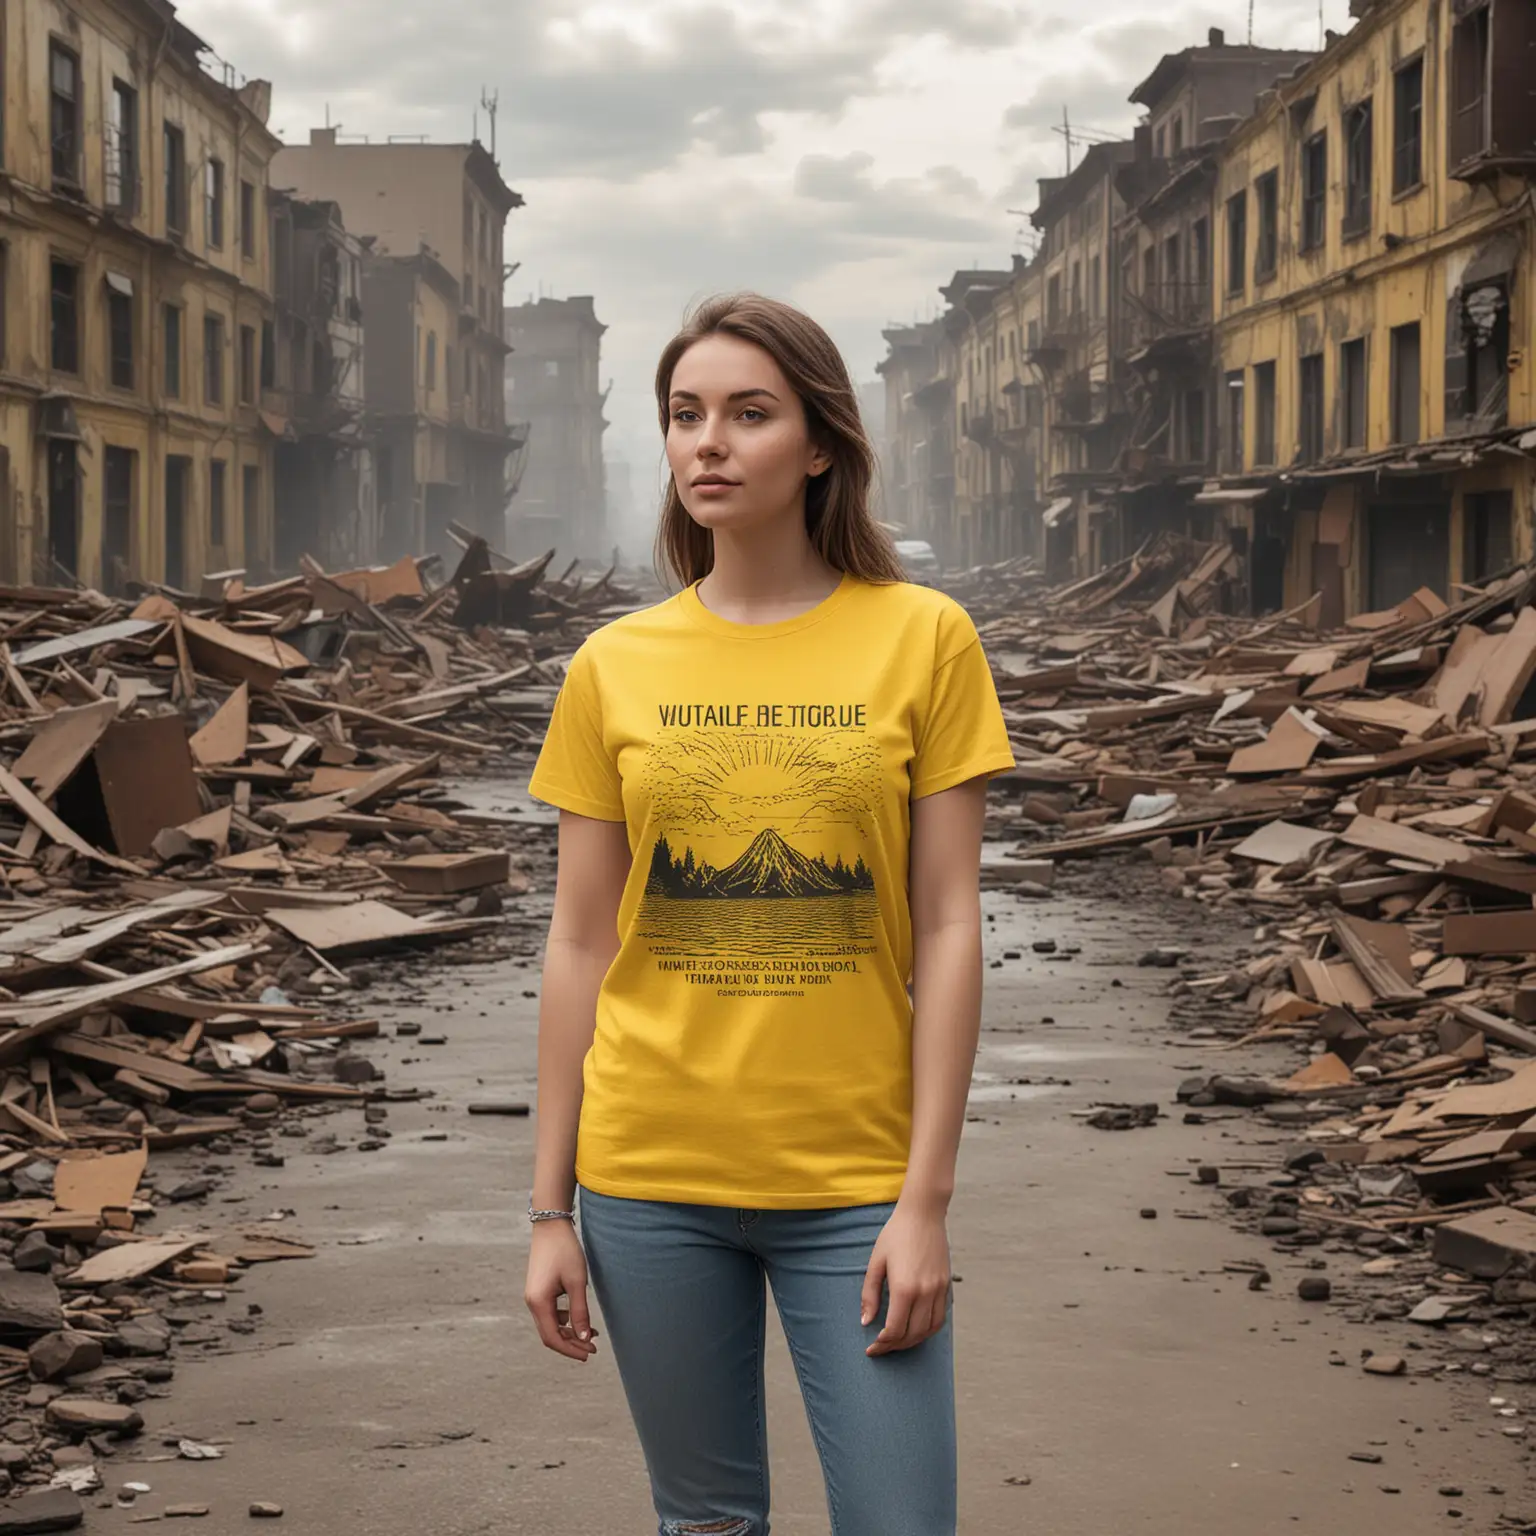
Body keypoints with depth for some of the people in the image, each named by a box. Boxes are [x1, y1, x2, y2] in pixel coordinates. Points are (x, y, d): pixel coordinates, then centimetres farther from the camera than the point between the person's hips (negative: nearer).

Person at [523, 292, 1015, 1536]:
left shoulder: (923, 638, -3)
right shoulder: (617, 665, 3)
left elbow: (947, 933, -4)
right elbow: (579, 947, 5)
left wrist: (927, 1200, -8)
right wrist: (551, 1211, 3)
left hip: (854, 1184, -2)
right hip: (650, 1178, 2)